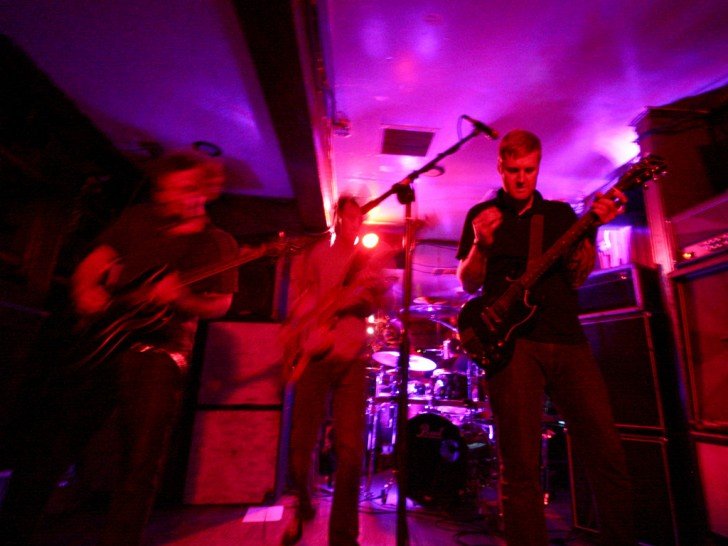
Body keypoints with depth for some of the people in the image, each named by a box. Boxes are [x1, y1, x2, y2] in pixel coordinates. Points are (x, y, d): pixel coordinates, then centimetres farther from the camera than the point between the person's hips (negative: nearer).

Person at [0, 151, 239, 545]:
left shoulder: (218, 243, 4)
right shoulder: (135, 220, 15)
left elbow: (221, 304, -2)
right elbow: (91, 264, 15)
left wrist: (183, 299, -21)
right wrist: (85, 290, -6)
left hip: (158, 354, -3)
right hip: (96, 344, 4)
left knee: (141, 465, -3)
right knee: (44, 447, 12)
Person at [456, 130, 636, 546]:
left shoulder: (561, 212, 19)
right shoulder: (482, 214, 12)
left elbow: (577, 277, 12)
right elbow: (469, 283, 5)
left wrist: (594, 228, -2)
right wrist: (481, 244, -13)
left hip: (568, 340, 3)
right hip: (511, 340, -3)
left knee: (608, 454, 4)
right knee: (521, 466, -4)